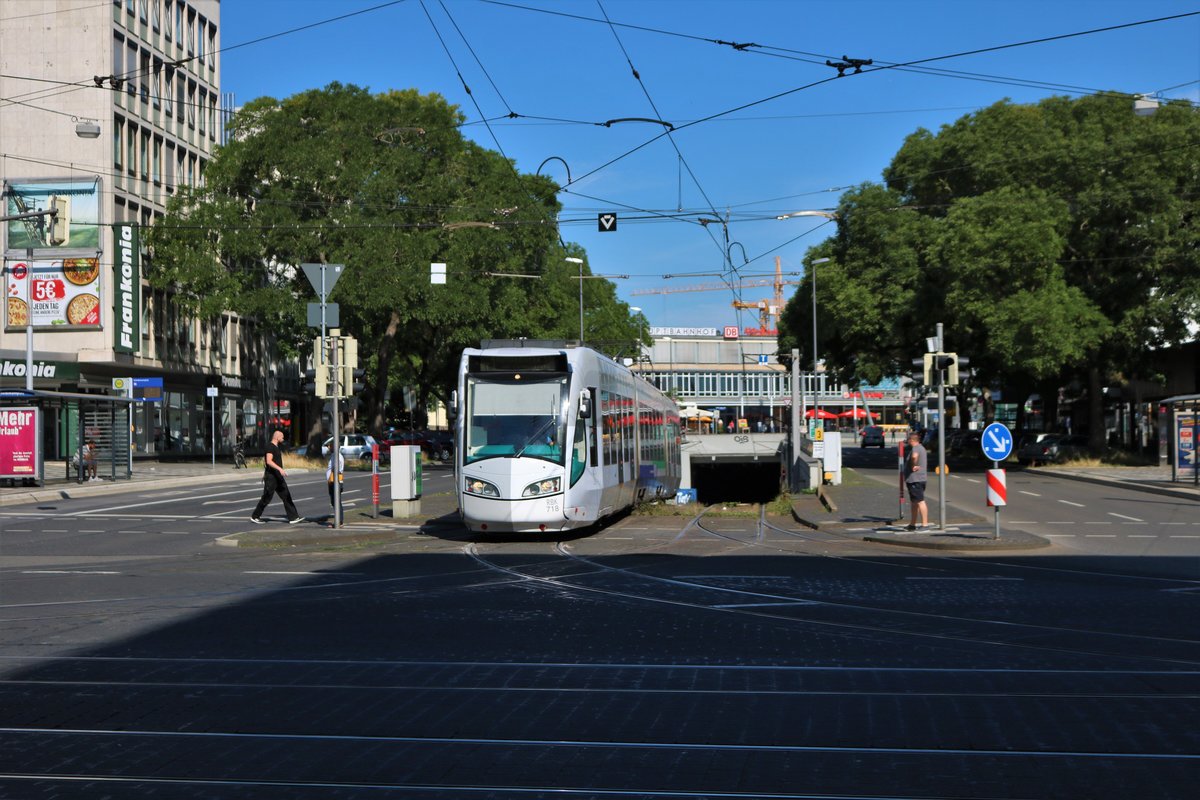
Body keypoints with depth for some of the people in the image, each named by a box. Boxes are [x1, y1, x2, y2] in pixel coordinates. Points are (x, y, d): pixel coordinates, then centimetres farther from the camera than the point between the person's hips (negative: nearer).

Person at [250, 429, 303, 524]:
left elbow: (264, 460, 26)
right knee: (266, 498, -1)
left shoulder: (276, 447, 16)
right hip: (271, 477, -10)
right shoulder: (270, 447, -14)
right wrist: (280, 469, -35)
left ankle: (293, 517, 2)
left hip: (278, 477, 10)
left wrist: (265, 474, 29)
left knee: (286, 496, 3)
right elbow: (269, 461, -27)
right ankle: (255, 517, 13)